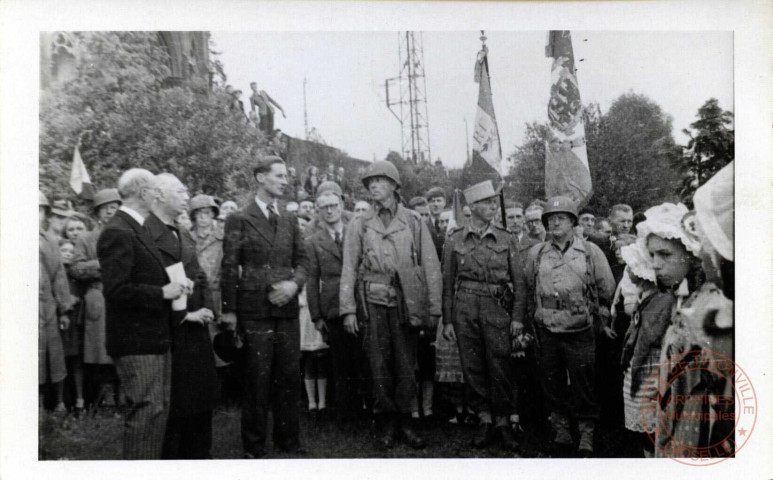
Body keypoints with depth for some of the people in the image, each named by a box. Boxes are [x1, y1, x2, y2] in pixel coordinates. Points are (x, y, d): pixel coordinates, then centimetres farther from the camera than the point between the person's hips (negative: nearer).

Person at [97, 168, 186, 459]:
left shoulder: (136, 229, 15)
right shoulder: (118, 233, -17)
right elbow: (116, 290, -24)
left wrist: (172, 288, 10)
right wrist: (162, 293, -18)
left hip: (155, 338, 10)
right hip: (136, 341, -10)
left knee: (159, 408, 16)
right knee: (146, 410, -6)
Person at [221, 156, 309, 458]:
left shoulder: (290, 222, 13)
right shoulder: (240, 220, -3)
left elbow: (301, 260, 13)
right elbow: (229, 267, -5)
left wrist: (294, 283, -8)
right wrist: (229, 310, -8)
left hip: (287, 308, 5)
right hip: (255, 310, -4)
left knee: (289, 376, 10)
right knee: (258, 379, 2)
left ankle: (288, 439, 24)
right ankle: (254, 446, 16)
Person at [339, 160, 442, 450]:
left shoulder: (414, 222, 6)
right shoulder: (359, 225, 8)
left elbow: (431, 266, 5)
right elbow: (349, 269, 6)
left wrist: (434, 308, 0)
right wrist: (348, 309, -2)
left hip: (406, 300, 0)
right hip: (373, 300, 1)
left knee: (406, 363, 2)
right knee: (379, 364, 3)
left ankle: (404, 420, 17)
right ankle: (385, 423, 16)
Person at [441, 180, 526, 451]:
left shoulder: (506, 240, 6)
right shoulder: (455, 240, 5)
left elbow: (519, 281, 6)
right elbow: (448, 283, 7)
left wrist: (518, 317, -1)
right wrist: (447, 321, 3)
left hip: (497, 308, 0)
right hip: (465, 308, 1)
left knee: (499, 366, -1)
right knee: (472, 366, 4)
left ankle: (503, 422, 12)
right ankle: (484, 420, 17)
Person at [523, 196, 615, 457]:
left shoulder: (590, 251, 0)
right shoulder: (536, 253, 6)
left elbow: (607, 290, 6)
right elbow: (529, 288, 19)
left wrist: (598, 317, 8)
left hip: (580, 332, -2)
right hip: (546, 332, 3)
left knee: (584, 389, 3)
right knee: (553, 386, 11)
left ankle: (587, 438, 17)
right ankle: (561, 433, 27)